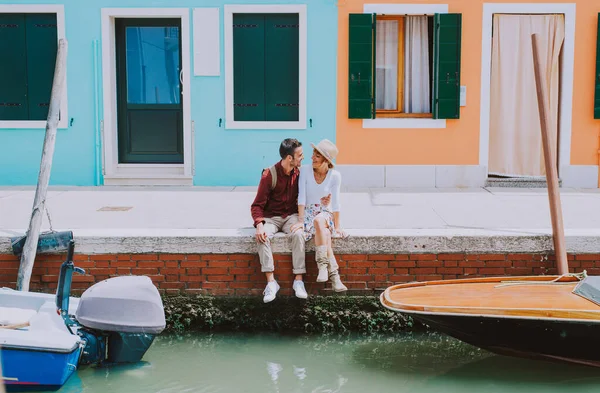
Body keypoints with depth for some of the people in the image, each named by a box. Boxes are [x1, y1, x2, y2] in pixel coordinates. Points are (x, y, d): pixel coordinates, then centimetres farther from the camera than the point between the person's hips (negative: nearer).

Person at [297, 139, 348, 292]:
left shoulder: (335, 176, -7)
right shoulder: (305, 170, -7)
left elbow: (335, 203, -5)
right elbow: (301, 198, -11)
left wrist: (337, 226, -6)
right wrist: (300, 220, -18)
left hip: (325, 214, 0)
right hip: (308, 213, 0)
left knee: (318, 221, -38)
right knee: (324, 233, -33)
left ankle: (323, 266, -38)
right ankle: (334, 276, -38)